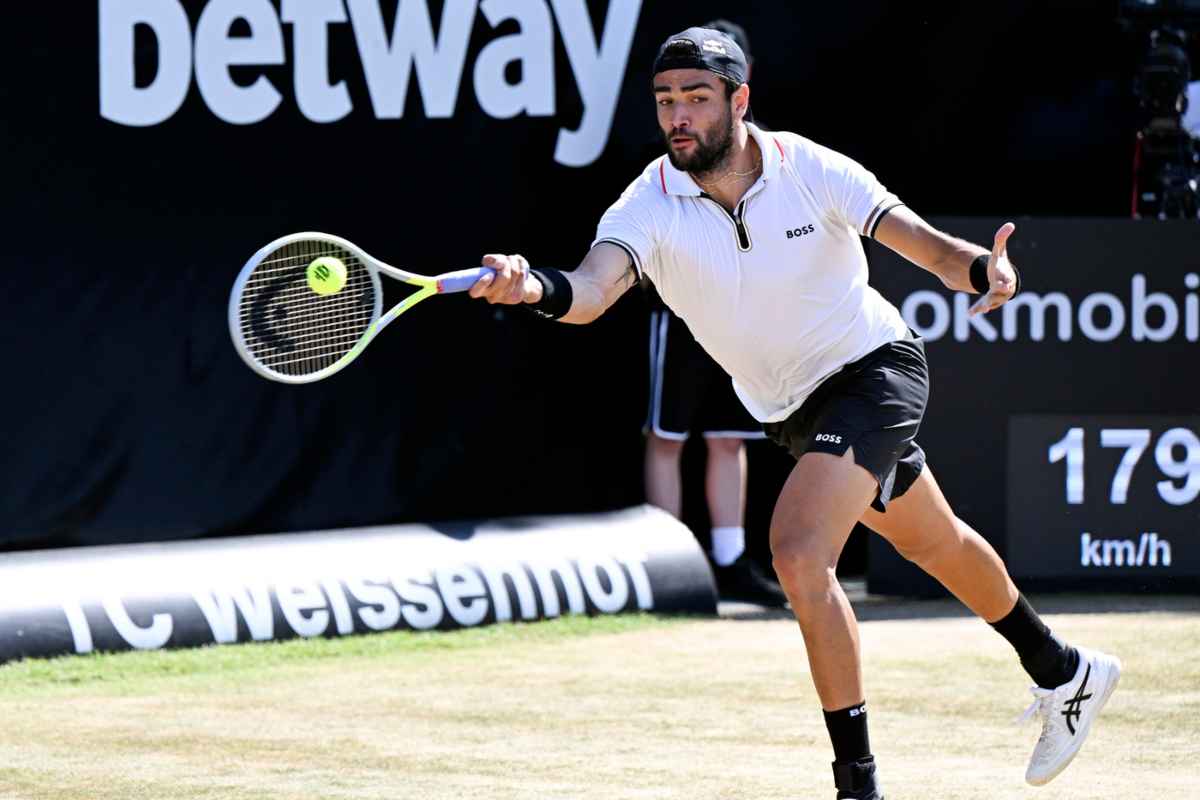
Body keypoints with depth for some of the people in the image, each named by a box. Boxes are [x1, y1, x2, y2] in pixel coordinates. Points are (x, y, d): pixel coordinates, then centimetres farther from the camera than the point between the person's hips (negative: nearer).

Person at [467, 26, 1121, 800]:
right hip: (792, 408, 5)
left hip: (873, 366, -5)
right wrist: (535, 287, -61)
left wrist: (982, 268, -44)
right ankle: (1063, 671, 51)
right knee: (933, 544, 25)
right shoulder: (649, 207, -19)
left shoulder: (812, 171, -21)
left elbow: (927, 245, -21)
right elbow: (593, 290, -37)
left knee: (800, 554, -25)